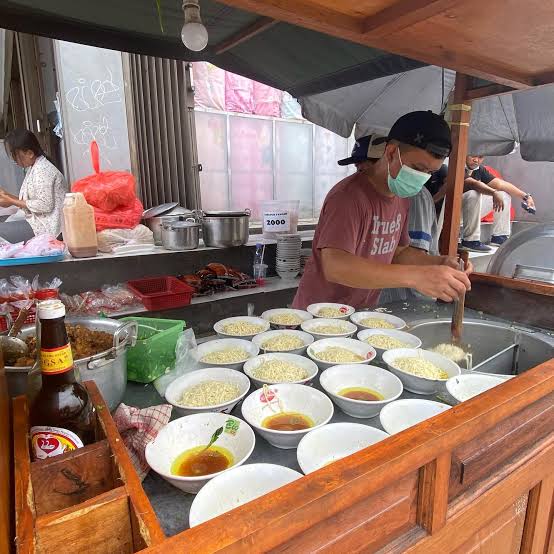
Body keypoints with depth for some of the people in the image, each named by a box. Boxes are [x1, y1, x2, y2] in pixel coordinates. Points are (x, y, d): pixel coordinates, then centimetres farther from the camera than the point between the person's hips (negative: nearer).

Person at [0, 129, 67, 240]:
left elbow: (45, 205, -21)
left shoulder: (42, 170, -15)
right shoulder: (33, 168, 16)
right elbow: (32, 200, 16)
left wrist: (12, 202, -13)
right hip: (38, 221, 10)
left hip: (45, 226, -10)